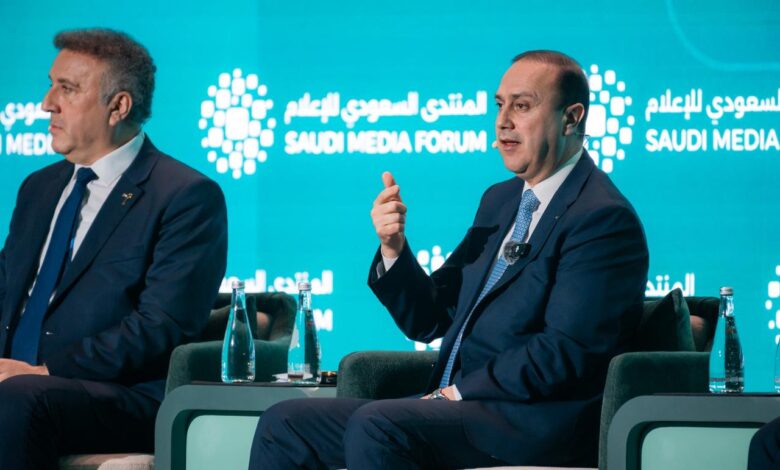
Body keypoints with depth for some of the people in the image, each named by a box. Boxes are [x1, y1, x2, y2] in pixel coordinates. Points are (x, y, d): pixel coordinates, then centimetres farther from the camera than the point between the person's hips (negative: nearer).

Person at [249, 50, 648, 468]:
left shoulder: (603, 218, -9)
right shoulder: (501, 201, 20)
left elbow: (565, 352, -19)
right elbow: (428, 320, 20)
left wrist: (460, 392, -16)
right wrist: (393, 247, 2)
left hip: (529, 425, -9)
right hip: (457, 404, 9)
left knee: (373, 424, -32)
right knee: (283, 424, -1)